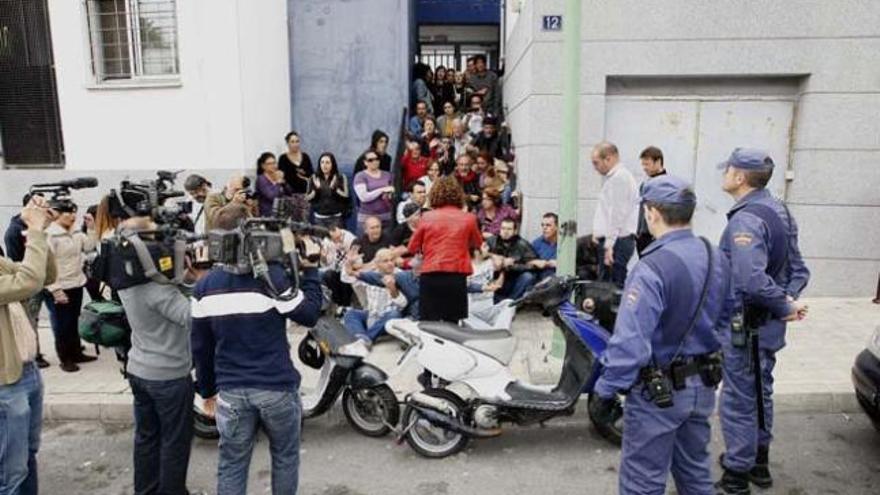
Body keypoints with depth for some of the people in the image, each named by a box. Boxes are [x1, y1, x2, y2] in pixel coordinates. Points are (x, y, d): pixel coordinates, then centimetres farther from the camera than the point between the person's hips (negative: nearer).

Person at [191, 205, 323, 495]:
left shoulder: (204, 286, 0)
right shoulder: (272, 276, -16)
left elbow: (200, 346, 6)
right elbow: (310, 315, -8)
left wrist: (208, 390, 18)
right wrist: (310, 269, 0)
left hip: (230, 389, 4)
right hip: (276, 386, -3)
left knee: (232, 464, 14)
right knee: (285, 456, 18)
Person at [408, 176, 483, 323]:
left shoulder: (427, 217, 0)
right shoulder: (468, 218, 0)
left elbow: (413, 247, 9)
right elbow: (477, 244, 18)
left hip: (430, 276, 0)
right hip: (457, 276, 0)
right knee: (452, 324, 9)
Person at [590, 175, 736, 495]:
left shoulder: (652, 268, -26)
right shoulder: (718, 259, -1)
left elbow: (630, 342, -28)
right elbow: (724, 317, 14)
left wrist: (605, 391, -18)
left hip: (658, 392, -7)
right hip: (703, 384, 8)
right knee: (695, 469, 25)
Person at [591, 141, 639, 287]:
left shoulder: (619, 178, -13)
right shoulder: (612, 177, 19)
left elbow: (617, 214, -19)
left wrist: (609, 245, -21)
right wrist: (598, 232, 16)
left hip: (616, 242, -10)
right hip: (611, 241, 10)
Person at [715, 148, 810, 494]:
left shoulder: (745, 220, -24)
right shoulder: (777, 210, 8)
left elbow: (752, 281, -35)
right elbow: (798, 268, 12)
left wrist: (784, 307, -20)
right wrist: (789, 300, -2)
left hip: (746, 325, -10)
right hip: (768, 324, 10)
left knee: (739, 401, 3)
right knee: (760, 392, 22)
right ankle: (758, 462, 39)